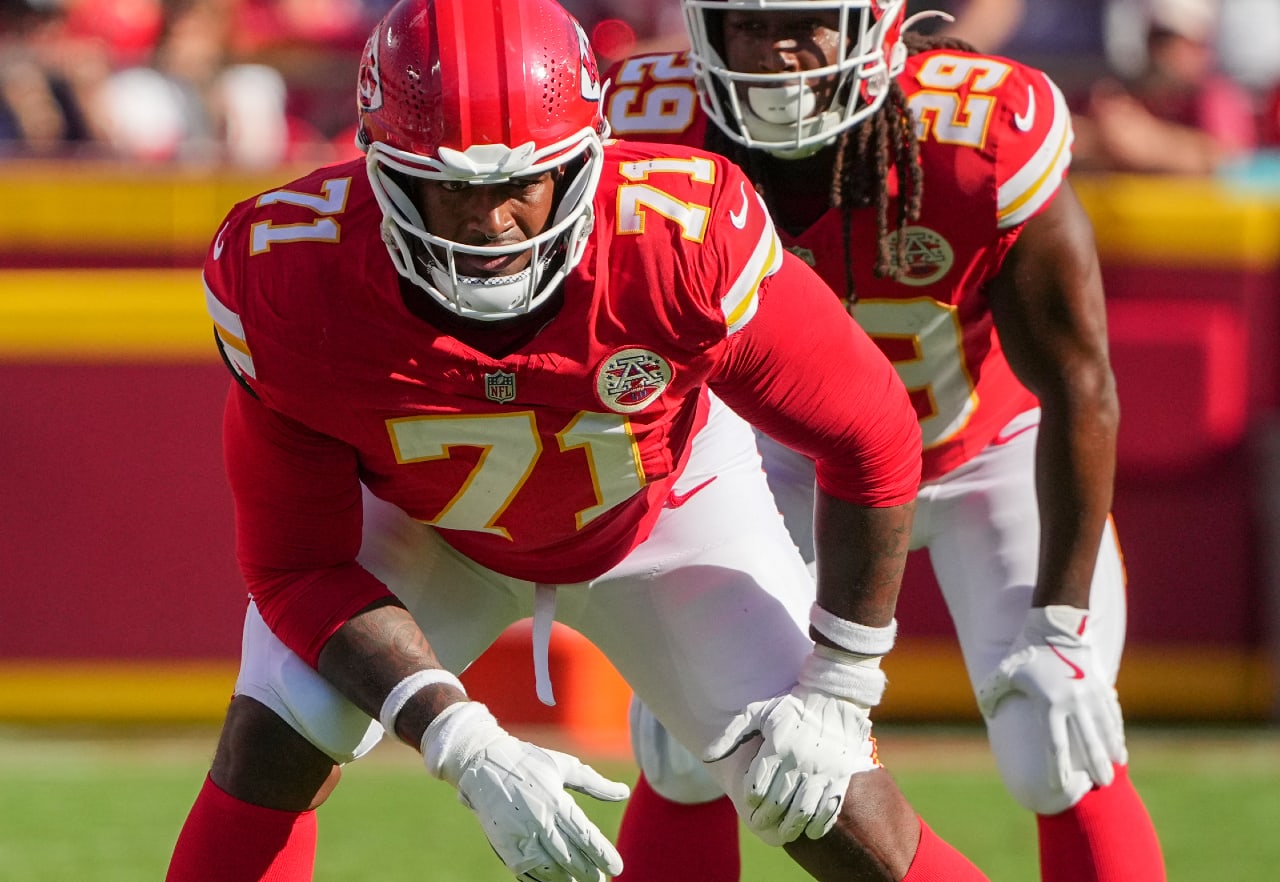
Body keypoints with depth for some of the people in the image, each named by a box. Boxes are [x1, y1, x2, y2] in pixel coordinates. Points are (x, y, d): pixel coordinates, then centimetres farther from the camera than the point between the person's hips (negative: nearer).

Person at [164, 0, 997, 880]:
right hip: (418, 517, 0)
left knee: (823, 796, -10)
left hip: (658, 500, 0)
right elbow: (298, 569, -25)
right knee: (271, 749, -18)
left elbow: (870, 439, -23)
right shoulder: (288, 282, -36)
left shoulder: (683, 239, -39)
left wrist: (836, 691, -18)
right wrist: (468, 751, -36)